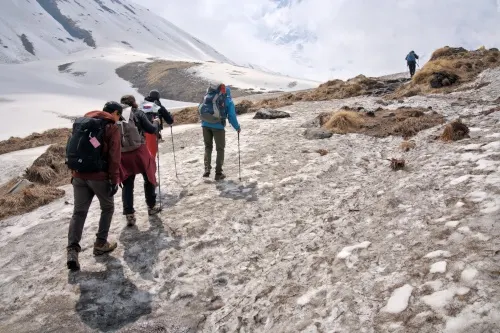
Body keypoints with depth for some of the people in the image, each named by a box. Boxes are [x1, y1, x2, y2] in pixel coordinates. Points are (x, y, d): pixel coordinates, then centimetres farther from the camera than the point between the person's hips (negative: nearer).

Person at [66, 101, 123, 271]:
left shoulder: (81, 122, 14)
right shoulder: (111, 128, -7)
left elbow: (72, 149, 16)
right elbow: (114, 157, -12)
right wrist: (114, 180, -8)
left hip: (78, 175, 5)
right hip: (99, 176, -5)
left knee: (79, 212, 10)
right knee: (107, 208, 16)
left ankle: (72, 249, -1)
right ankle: (101, 243, 19)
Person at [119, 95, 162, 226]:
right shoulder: (137, 113, -2)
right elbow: (152, 130, -4)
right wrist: (156, 122, 15)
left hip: (123, 155, 3)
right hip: (139, 151, -3)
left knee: (127, 184, 11)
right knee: (149, 178, 18)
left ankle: (129, 215, 5)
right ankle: (151, 207, 29)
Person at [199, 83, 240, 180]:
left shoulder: (208, 95, 14)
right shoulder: (228, 100, 5)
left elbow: (200, 108, 15)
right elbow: (232, 117, -1)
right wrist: (237, 128, 12)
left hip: (206, 124, 3)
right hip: (218, 126, -3)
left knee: (208, 147, 19)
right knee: (220, 149, 12)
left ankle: (207, 169, 6)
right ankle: (218, 173, 10)